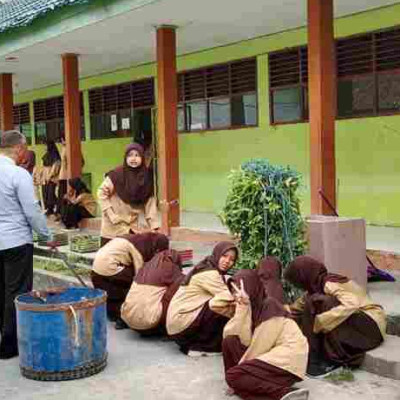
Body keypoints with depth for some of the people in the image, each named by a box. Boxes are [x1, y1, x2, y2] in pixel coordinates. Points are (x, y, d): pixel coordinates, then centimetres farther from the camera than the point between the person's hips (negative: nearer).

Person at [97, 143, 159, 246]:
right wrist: (113, 217, -13)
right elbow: (102, 194, -8)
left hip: (131, 227, 4)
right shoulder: (117, 174, -14)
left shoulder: (147, 177, 0)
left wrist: (154, 226, -6)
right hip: (113, 227, -4)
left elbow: (150, 203, 1)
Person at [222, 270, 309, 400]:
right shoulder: (252, 308, 13)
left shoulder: (269, 306, -11)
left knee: (233, 376, -19)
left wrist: (243, 364, -4)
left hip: (288, 358, -8)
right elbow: (245, 340, -4)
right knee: (230, 341, -4)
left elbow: (261, 344, -14)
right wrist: (242, 307, -9)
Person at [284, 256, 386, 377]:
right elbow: (299, 305, 15)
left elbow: (350, 305, -36)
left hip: (370, 325, -9)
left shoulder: (330, 284, -20)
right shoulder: (318, 285, 4)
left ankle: (332, 358, -18)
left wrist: (318, 322, -34)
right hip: (354, 323, 9)